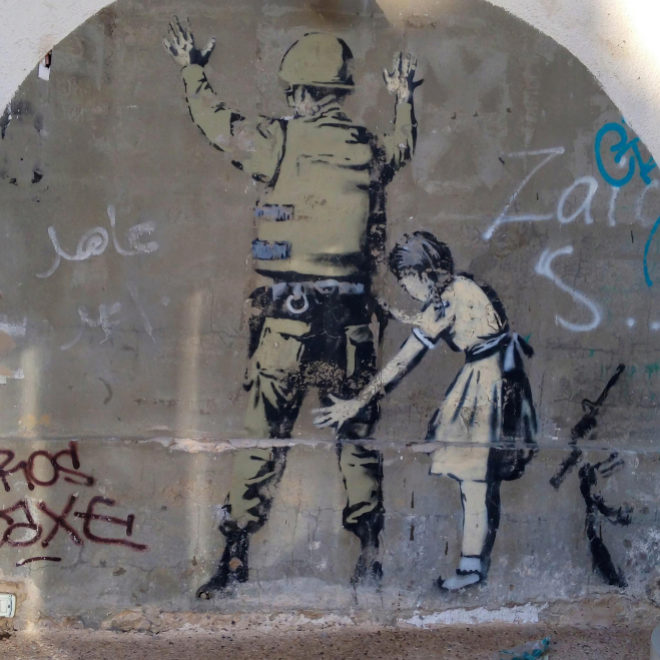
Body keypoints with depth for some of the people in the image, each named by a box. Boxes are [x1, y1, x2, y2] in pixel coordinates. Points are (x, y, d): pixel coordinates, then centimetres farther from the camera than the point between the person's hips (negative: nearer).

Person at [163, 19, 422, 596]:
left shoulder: (279, 142, -4)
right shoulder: (371, 150, 5)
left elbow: (217, 122, 11)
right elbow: (403, 148, 30)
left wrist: (193, 71, 30)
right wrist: (404, 99, 49)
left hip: (286, 316, -2)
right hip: (350, 319, 3)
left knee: (263, 438, 3)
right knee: (357, 437, 13)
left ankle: (236, 558, 6)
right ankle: (369, 555, 16)